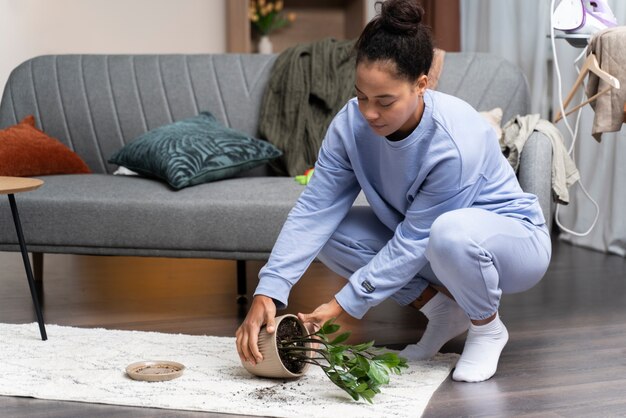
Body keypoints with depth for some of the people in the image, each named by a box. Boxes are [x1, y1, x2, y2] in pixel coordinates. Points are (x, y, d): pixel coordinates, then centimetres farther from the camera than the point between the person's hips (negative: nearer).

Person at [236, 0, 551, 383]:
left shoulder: (454, 143, -34)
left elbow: (415, 242, -29)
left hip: (515, 239, -6)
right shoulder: (352, 123, -18)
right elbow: (314, 209, -21)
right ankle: (443, 308, 2)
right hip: (421, 236, 6)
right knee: (332, 232, -13)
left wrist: (345, 304, -27)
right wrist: (267, 293, -31)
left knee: (452, 231, -40)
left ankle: (487, 327, -7)